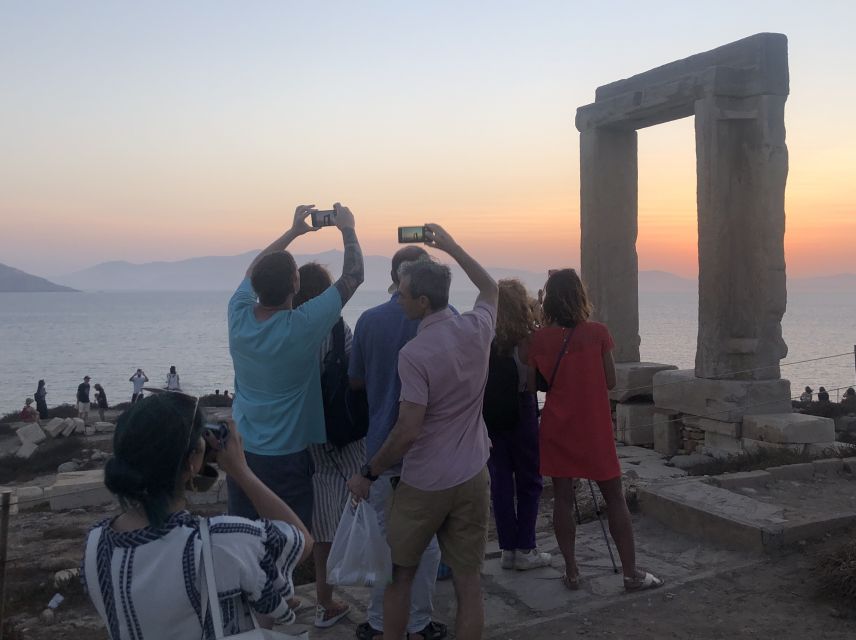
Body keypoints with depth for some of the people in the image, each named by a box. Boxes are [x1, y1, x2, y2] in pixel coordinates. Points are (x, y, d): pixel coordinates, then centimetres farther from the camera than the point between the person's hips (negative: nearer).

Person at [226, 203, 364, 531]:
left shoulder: (238, 315, -9)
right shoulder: (303, 326, -22)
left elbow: (253, 272, 12)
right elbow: (353, 276, -11)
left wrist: (293, 231, 17)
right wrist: (348, 229, 3)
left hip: (240, 453, 5)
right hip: (285, 460, -5)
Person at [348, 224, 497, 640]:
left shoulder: (414, 354, -20)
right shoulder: (476, 329, -3)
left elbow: (408, 431, -19)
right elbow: (490, 289, 21)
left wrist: (368, 474, -7)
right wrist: (451, 247, 23)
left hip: (423, 485, -5)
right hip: (472, 479, 5)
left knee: (399, 574, 17)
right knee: (468, 581, 10)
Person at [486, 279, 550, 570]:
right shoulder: (525, 339, -14)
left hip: (489, 416, 4)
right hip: (520, 415, -4)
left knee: (500, 480, 10)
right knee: (529, 480, 9)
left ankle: (508, 549, 16)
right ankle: (525, 550, 10)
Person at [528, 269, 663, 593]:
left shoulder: (540, 339, -5)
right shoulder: (598, 333, -9)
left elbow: (531, 384, 1)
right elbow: (610, 382, -4)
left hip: (556, 429, 2)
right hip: (595, 429, -2)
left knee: (563, 497, 10)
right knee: (614, 498, 8)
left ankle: (571, 572, 15)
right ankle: (631, 573, 14)